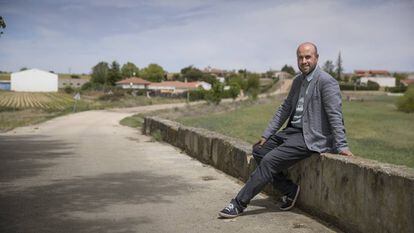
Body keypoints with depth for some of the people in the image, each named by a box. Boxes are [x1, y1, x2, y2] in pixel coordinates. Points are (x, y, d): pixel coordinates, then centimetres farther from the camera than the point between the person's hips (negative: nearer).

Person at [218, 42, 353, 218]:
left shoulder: (326, 82, -13)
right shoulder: (298, 81, 14)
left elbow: (335, 116, -17)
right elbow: (284, 109, 16)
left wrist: (341, 146, -23)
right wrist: (266, 135, 12)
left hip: (309, 138, -9)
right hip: (292, 131, 9)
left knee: (269, 161, -19)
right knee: (258, 150, 6)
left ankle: (239, 204, -10)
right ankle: (290, 191, 9)